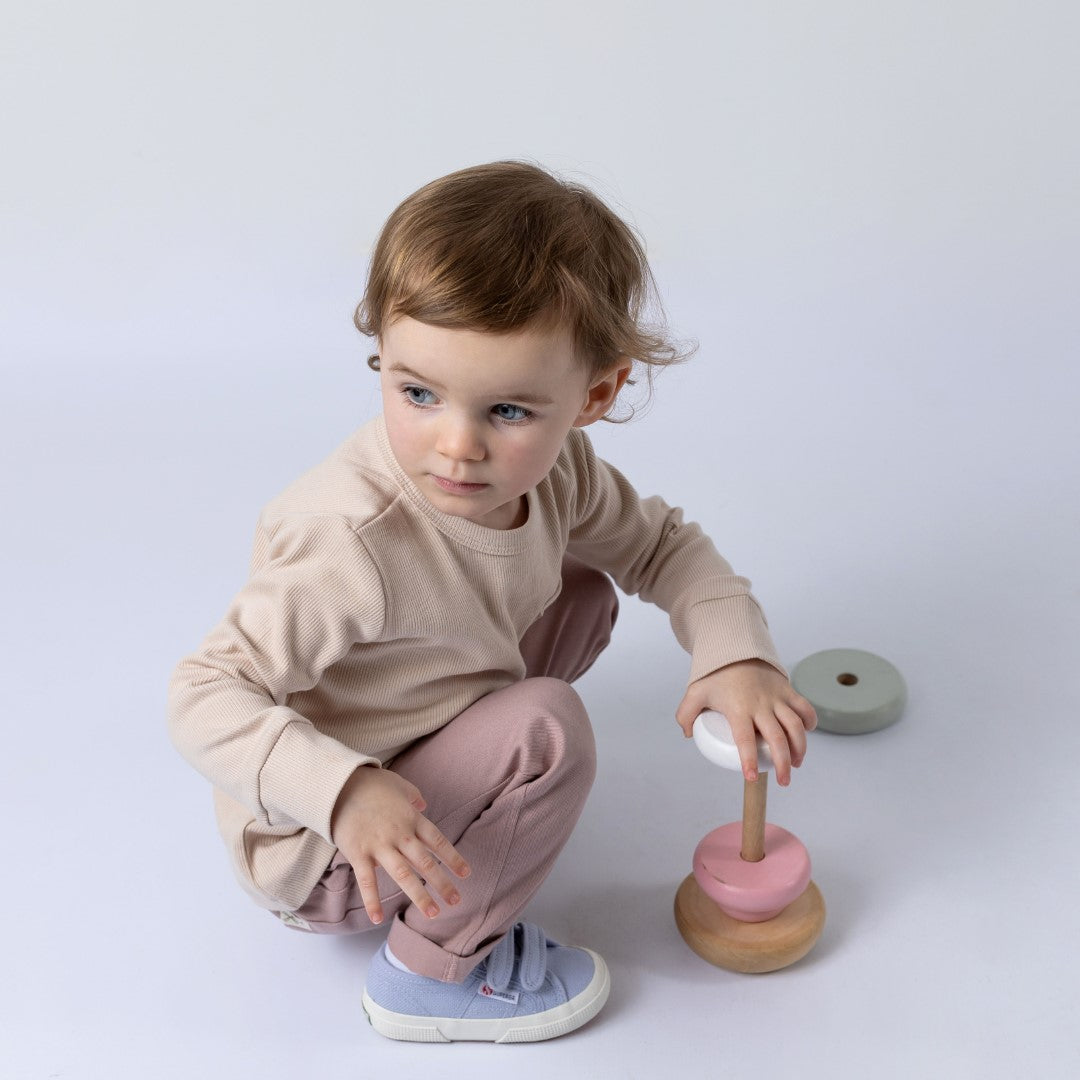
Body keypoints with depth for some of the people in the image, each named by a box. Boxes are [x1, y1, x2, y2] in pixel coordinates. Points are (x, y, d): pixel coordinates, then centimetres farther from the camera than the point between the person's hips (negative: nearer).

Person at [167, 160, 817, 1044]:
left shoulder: (551, 468, -14)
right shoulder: (356, 544, -37)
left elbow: (661, 544, 2)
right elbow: (205, 699, -33)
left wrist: (735, 651, -14)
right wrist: (344, 790, -47)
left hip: (422, 740, 7)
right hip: (318, 854, -7)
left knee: (583, 594, 4)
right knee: (545, 728, -27)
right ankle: (434, 971, -6)